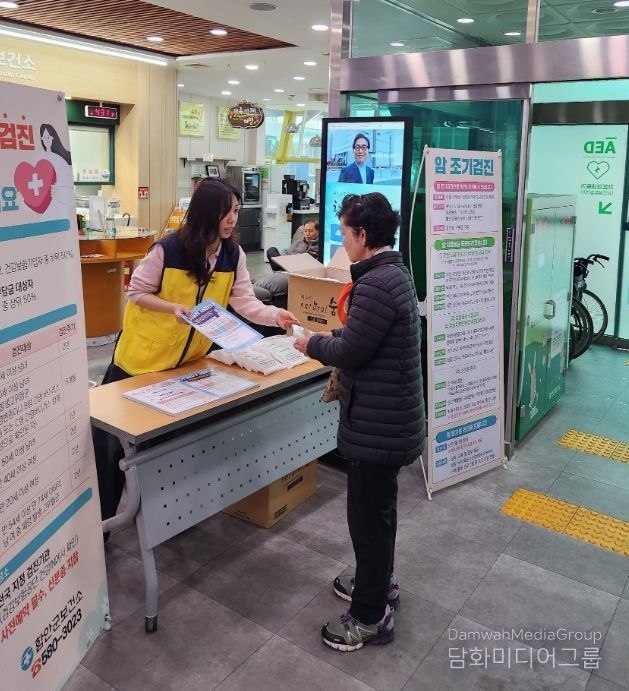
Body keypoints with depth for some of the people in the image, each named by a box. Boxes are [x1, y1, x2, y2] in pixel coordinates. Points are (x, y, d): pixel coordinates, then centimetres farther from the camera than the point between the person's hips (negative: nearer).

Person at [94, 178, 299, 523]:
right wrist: (173, 308, -28)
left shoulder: (234, 255, -7)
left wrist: (276, 315, -27)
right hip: (143, 353, -4)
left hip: (188, 358, 4)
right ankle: (99, 514, 22)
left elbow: (245, 302, -10)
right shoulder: (168, 249, -21)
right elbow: (137, 293, -12)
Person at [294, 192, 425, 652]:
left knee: (369, 514, 4)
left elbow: (350, 352, -22)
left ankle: (371, 617, 21)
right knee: (378, 507, 24)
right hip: (388, 415, 10)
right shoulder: (394, 273, 10)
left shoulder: (376, 284, -24)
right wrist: (329, 336, 10)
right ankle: (379, 583, 43)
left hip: (378, 423, -10)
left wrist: (312, 345, -5)